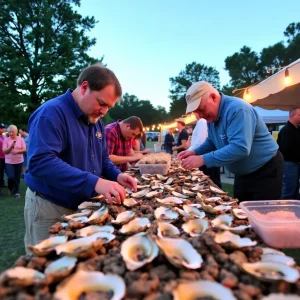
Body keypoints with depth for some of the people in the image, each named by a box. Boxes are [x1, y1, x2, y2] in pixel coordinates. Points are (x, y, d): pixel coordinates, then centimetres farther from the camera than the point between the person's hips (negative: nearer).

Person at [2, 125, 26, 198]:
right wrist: (10, 146, -21)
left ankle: (16, 191, 20)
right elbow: (4, 151, -5)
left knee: (17, 177, 6)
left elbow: (24, 149, -2)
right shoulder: (6, 140, -1)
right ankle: (10, 188, 20)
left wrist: (17, 151, -18)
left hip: (19, 161, 1)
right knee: (11, 177, -10)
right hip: (9, 161, -1)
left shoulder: (21, 139, 1)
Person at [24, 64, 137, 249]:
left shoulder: (96, 121, 6)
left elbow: (103, 158, 14)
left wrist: (116, 175, -7)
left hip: (84, 206, 8)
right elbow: (41, 163, -33)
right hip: (50, 209, -7)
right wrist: (94, 182, -38)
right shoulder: (51, 113, -21)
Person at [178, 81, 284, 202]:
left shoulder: (237, 109, -29)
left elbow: (240, 148, -38)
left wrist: (203, 159, -39)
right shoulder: (211, 115, 0)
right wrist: (195, 152, -7)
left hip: (266, 171, -9)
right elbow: (212, 142, 12)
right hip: (243, 173, 9)